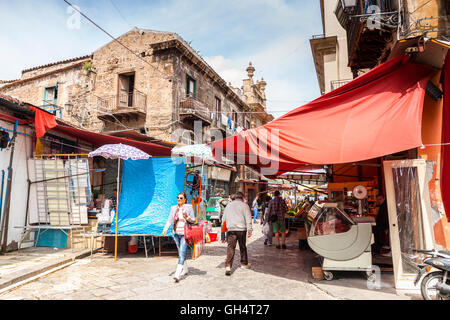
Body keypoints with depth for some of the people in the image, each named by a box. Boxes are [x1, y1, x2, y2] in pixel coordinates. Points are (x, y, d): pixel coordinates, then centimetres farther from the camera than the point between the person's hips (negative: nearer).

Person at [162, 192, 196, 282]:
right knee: (180, 253, 17)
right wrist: (165, 229, -12)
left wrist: (187, 217, -20)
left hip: (185, 234, -5)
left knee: (182, 253, -13)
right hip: (176, 233, 5)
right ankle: (185, 270, 34)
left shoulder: (189, 207, -3)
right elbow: (169, 220, 4)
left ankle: (177, 274, -16)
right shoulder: (173, 208, 7)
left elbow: (193, 220, 0)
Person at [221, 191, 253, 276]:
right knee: (243, 247, 14)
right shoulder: (244, 205, 1)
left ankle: (228, 266, -15)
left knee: (230, 247, -3)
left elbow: (223, 218, 19)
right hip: (241, 229, -2)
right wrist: (249, 230, -5)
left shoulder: (229, 205, 14)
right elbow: (248, 219, -5)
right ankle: (244, 264, 28)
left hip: (231, 229, 2)